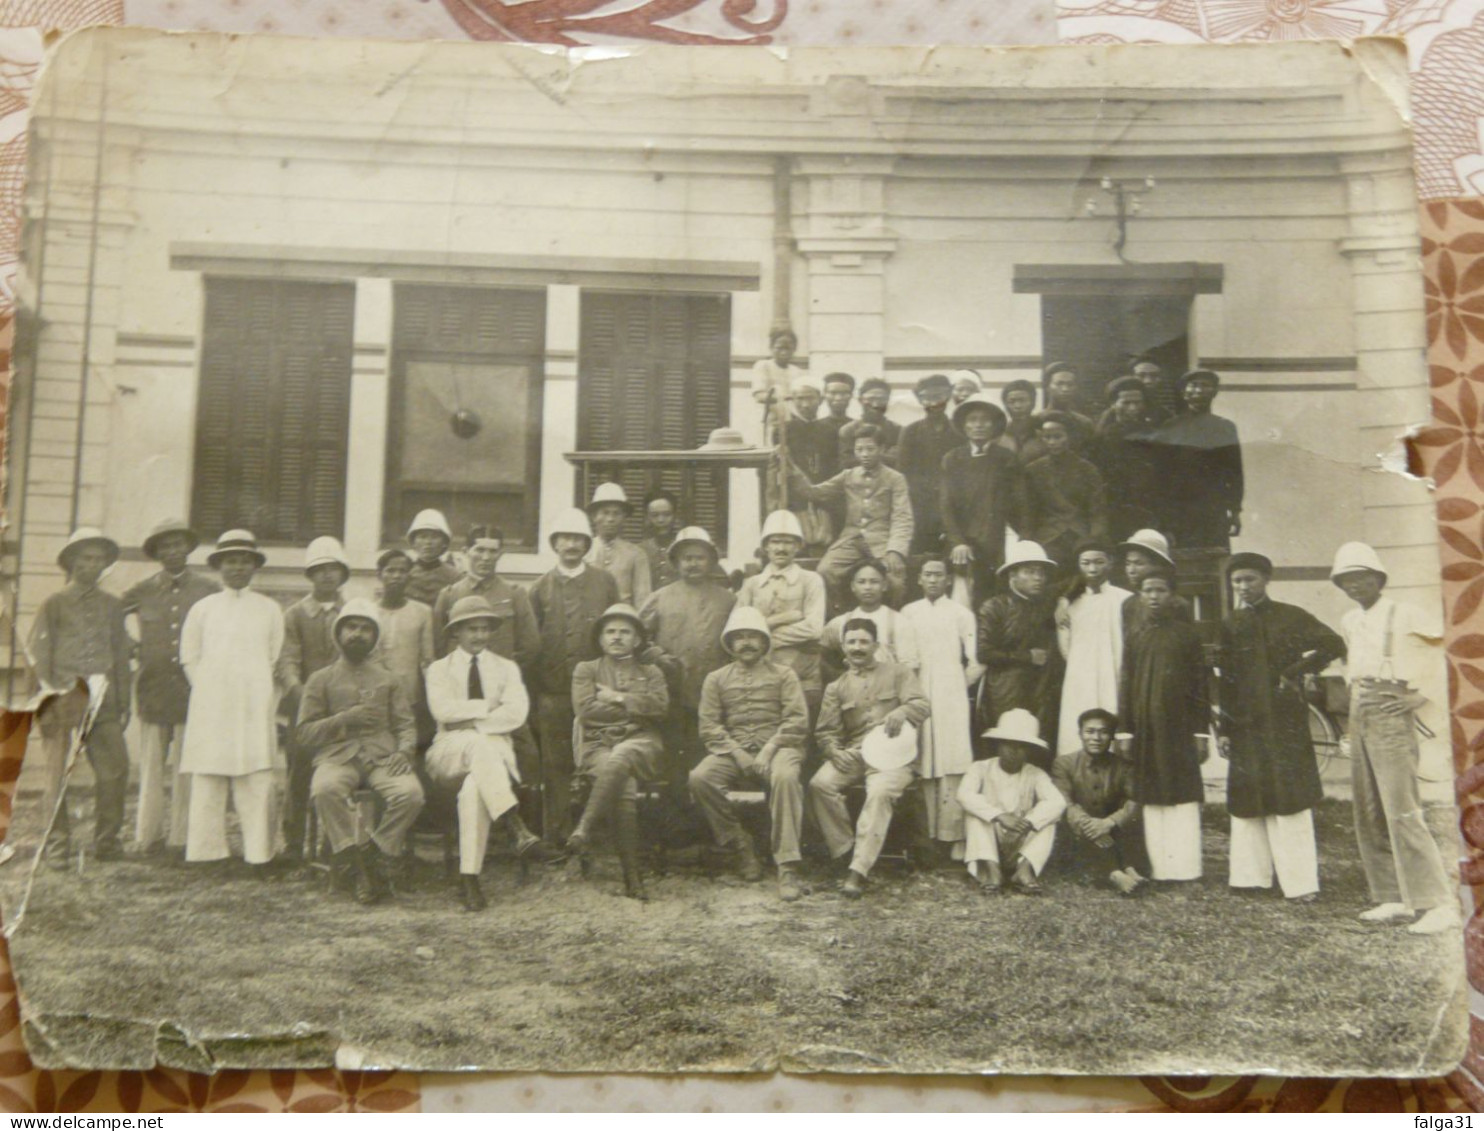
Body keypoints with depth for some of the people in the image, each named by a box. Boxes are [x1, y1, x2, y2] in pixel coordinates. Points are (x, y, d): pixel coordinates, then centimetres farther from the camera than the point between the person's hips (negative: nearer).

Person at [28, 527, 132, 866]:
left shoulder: (112, 606, 15)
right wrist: (53, 694, -5)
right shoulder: (54, 605, 6)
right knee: (57, 774, -2)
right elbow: (38, 654, 3)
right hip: (63, 703, -3)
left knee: (115, 768, -5)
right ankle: (57, 847, 7)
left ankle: (106, 842, 8)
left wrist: (124, 703, 13)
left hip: (103, 703, 3)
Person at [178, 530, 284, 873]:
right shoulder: (202, 609, 10)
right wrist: (211, 692, 6)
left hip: (255, 710, 0)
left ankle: (259, 855, -3)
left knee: (256, 782, -5)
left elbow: (277, 660, 12)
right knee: (207, 782, -3)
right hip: (210, 712, 0)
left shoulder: (270, 609, 10)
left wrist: (261, 697, 6)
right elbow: (189, 658, 13)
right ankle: (204, 853, 3)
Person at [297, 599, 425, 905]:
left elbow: (406, 725, 14)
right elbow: (303, 734, 7)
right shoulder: (320, 680, 14)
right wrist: (344, 719, -7)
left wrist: (403, 751, -8)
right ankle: (361, 869, -25)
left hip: (382, 756, 1)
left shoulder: (388, 680, 20)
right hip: (337, 755, -1)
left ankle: (373, 858, -14)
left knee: (410, 792, -31)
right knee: (325, 789, -37)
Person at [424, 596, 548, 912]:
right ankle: (516, 827, -53)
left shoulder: (506, 668, 19)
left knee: (474, 787, -36)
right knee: (480, 743, -38)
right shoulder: (439, 669, 16)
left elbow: (517, 712, -2)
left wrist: (471, 722, -11)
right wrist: (488, 706, -6)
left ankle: (469, 878, -40)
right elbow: (441, 709, -6)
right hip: (450, 752, -1)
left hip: (496, 751, 1)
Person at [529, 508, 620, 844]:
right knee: (555, 766, 1)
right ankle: (555, 836, 8)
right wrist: (533, 688, 5)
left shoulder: (605, 582, 10)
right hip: (553, 690, 0)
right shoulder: (541, 587, 11)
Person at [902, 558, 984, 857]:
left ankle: (954, 836, -6)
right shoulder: (908, 613, 11)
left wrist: (961, 684, 2)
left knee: (952, 766, -8)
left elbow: (976, 661, 3)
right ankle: (927, 834, 4)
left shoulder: (961, 614, 5)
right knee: (923, 768, 0)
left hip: (951, 700, -2)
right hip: (917, 698, 2)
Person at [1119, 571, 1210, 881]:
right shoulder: (1134, 639, 10)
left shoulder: (1187, 633, 3)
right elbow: (1126, 689, 10)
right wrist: (1125, 732, 4)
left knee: (1184, 796, -2)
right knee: (1151, 798, 3)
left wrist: (1202, 732, -3)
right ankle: (1159, 868, 9)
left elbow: (1201, 684, 2)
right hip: (1146, 730, 2)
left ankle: (1186, 868, 3)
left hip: (1179, 727, -2)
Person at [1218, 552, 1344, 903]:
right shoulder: (1230, 626, 10)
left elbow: (1334, 644, -6)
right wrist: (1224, 728, 5)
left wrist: (1296, 672, -9)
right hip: (1245, 726, 4)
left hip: (1285, 721, -4)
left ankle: (1300, 882, -1)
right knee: (1248, 801, 6)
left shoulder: (1290, 617, 1)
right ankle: (1252, 875, 14)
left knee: (1290, 800, -4)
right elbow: (1226, 680, 9)